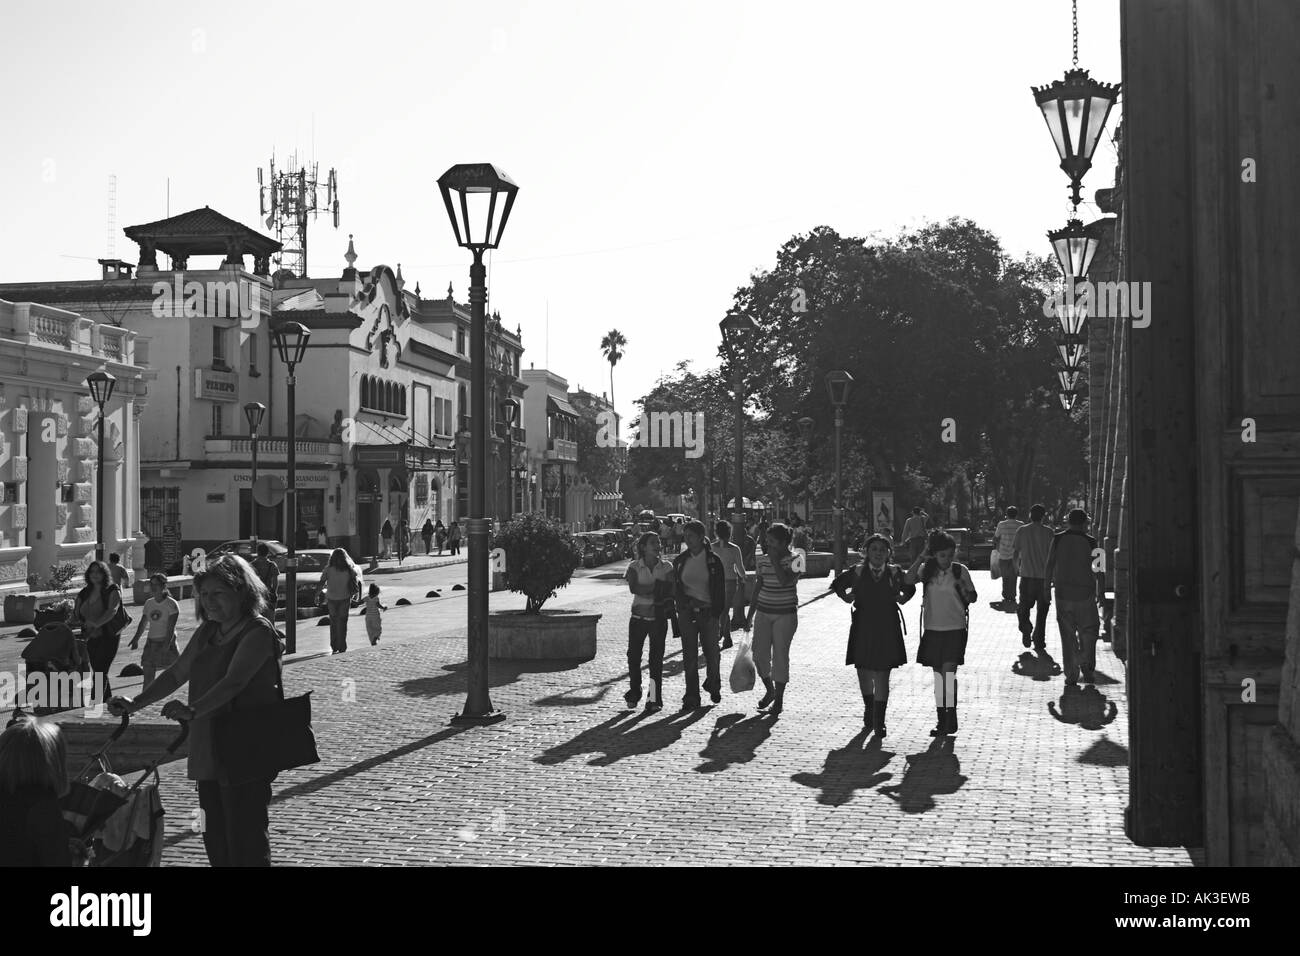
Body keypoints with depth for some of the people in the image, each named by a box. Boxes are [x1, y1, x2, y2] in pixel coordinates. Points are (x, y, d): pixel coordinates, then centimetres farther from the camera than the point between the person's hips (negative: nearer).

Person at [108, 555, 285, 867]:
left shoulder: (258, 631, -13)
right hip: (207, 752, 8)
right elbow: (177, 673, 17)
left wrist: (192, 711, -37)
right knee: (215, 840, 13)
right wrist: (135, 704, 6)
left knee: (246, 843, -5)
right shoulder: (207, 632, 14)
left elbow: (234, 681, -25)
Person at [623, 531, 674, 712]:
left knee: (656, 658, -1)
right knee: (633, 655, 2)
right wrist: (657, 587, -21)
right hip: (638, 617, 1)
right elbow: (634, 588, -16)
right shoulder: (634, 567, 1)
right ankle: (634, 692, 23)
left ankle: (655, 699, 5)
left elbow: (670, 591, -9)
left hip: (658, 618, 0)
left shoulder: (666, 567, 2)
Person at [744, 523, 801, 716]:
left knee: (780, 655, -1)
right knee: (759, 655, 2)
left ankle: (779, 700, 11)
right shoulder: (763, 561, 5)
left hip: (785, 614, -4)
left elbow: (785, 581, -26)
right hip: (763, 612, 4)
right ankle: (769, 690, 27)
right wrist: (750, 615, 12)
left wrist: (774, 557, -20)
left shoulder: (794, 560, -8)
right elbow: (757, 588, 12)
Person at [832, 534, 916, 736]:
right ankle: (869, 709, 39)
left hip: (887, 630, -1)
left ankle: (879, 722, 1)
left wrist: (902, 599, 3)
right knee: (863, 674, 12)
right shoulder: (857, 572, 1)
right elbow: (837, 584, 16)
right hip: (862, 630, 1)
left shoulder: (894, 572, 1)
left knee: (882, 677, -5)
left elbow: (910, 587, 19)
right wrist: (845, 597, 2)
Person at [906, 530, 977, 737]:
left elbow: (972, 598, 6)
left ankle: (951, 718, -8)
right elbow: (909, 579, -17)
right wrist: (921, 557, -18)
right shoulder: (927, 570, 1)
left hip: (955, 629, -3)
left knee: (948, 672, -13)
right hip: (932, 629, 3)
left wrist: (964, 589, -15)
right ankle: (943, 720, 17)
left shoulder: (960, 571, -3)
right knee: (938, 675, 9)